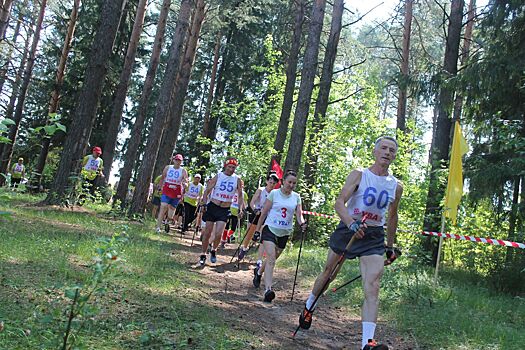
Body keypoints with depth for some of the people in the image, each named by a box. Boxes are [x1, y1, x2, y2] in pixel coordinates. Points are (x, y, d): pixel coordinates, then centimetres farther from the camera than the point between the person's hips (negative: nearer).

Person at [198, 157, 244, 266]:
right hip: (212, 206, 0)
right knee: (207, 232, 4)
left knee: (218, 234, -11)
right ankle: (203, 255, 19)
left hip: (225, 209, 0)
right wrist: (203, 203, -11)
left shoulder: (237, 180, 1)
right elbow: (207, 190, 0)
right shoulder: (218, 176, -2)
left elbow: (240, 196, 9)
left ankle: (213, 250, 18)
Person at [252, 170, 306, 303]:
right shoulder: (274, 193, -4)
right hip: (270, 229, -4)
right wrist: (257, 230, 1)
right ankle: (268, 289, -25)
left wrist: (302, 223, -24)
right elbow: (264, 212, 0)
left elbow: (299, 214, -1)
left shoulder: (296, 197, 5)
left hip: (284, 233, 4)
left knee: (272, 259, 15)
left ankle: (259, 272, 45)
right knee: (271, 258, -19)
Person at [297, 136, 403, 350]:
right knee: (327, 274, 15)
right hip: (347, 229, -1)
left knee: (372, 289, -16)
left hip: (374, 237, 2)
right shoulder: (359, 175, -6)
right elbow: (339, 203, -18)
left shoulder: (396, 187, 6)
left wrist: (390, 246, 22)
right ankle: (308, 307, 43)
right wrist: (352, 224, -36)